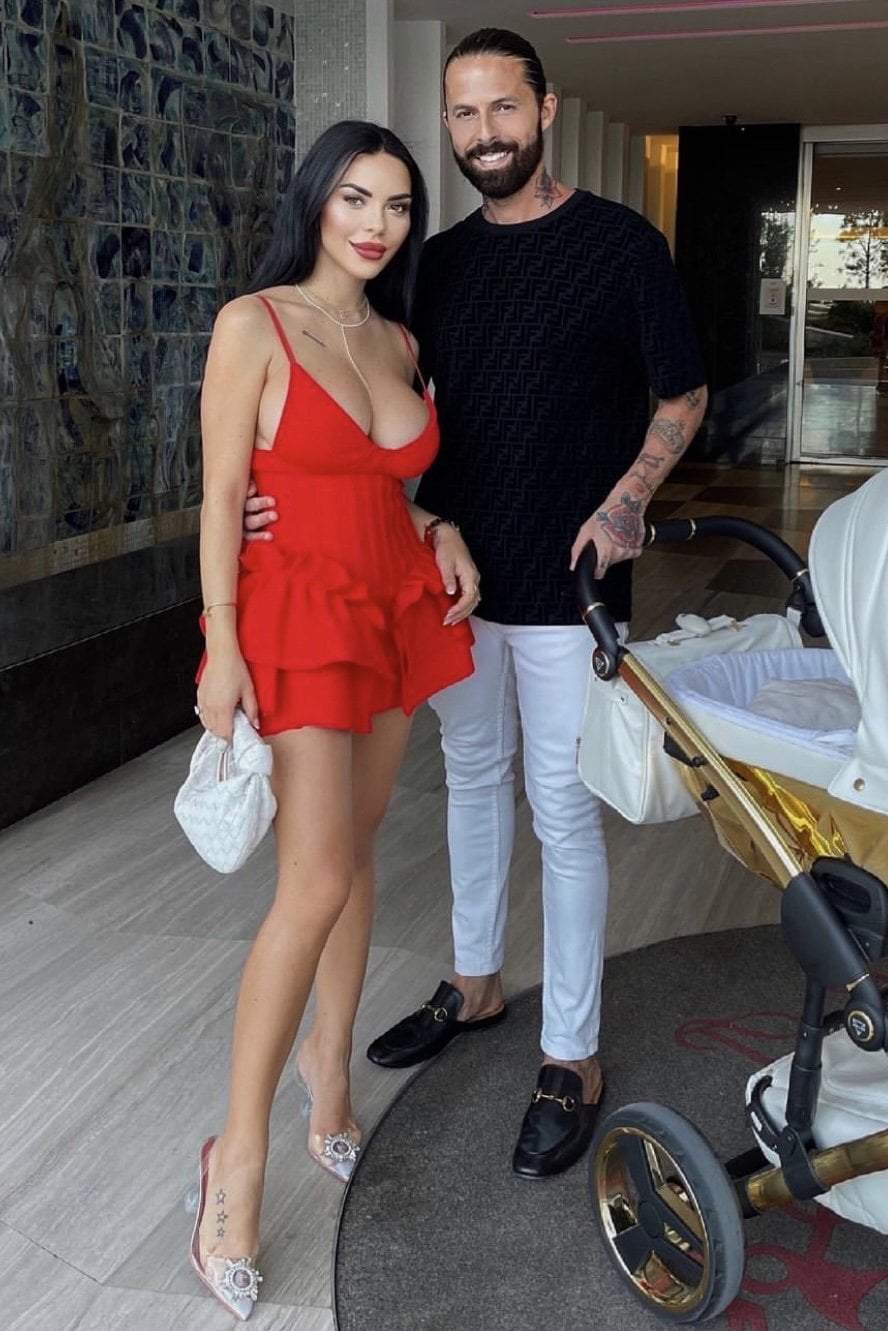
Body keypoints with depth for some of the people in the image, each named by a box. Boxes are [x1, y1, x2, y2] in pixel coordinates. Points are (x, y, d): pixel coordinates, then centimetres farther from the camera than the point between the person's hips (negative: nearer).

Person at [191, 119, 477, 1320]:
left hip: (398, 609, 6)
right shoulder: (253, 323, -8)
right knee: (317, 881, -12)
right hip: (298, 613, -6)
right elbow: (222, 495, -11)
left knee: (355, 851, 12)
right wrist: (223, 648, -15)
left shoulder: (397, 339, 10)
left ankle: (328, 1058, 32)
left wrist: (443, 533, 3)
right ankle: (241, 1155, 1)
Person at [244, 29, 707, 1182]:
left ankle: (572, 1060, 15)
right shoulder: (441, 263, 8)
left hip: (565, 586, -5)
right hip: (456, 574, 5)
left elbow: (683, 395, 2)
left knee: (564, 813, 0)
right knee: (472, 780, 17)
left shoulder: (620, 244, -4)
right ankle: (476, 984, 37)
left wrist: (627, 497, -15)